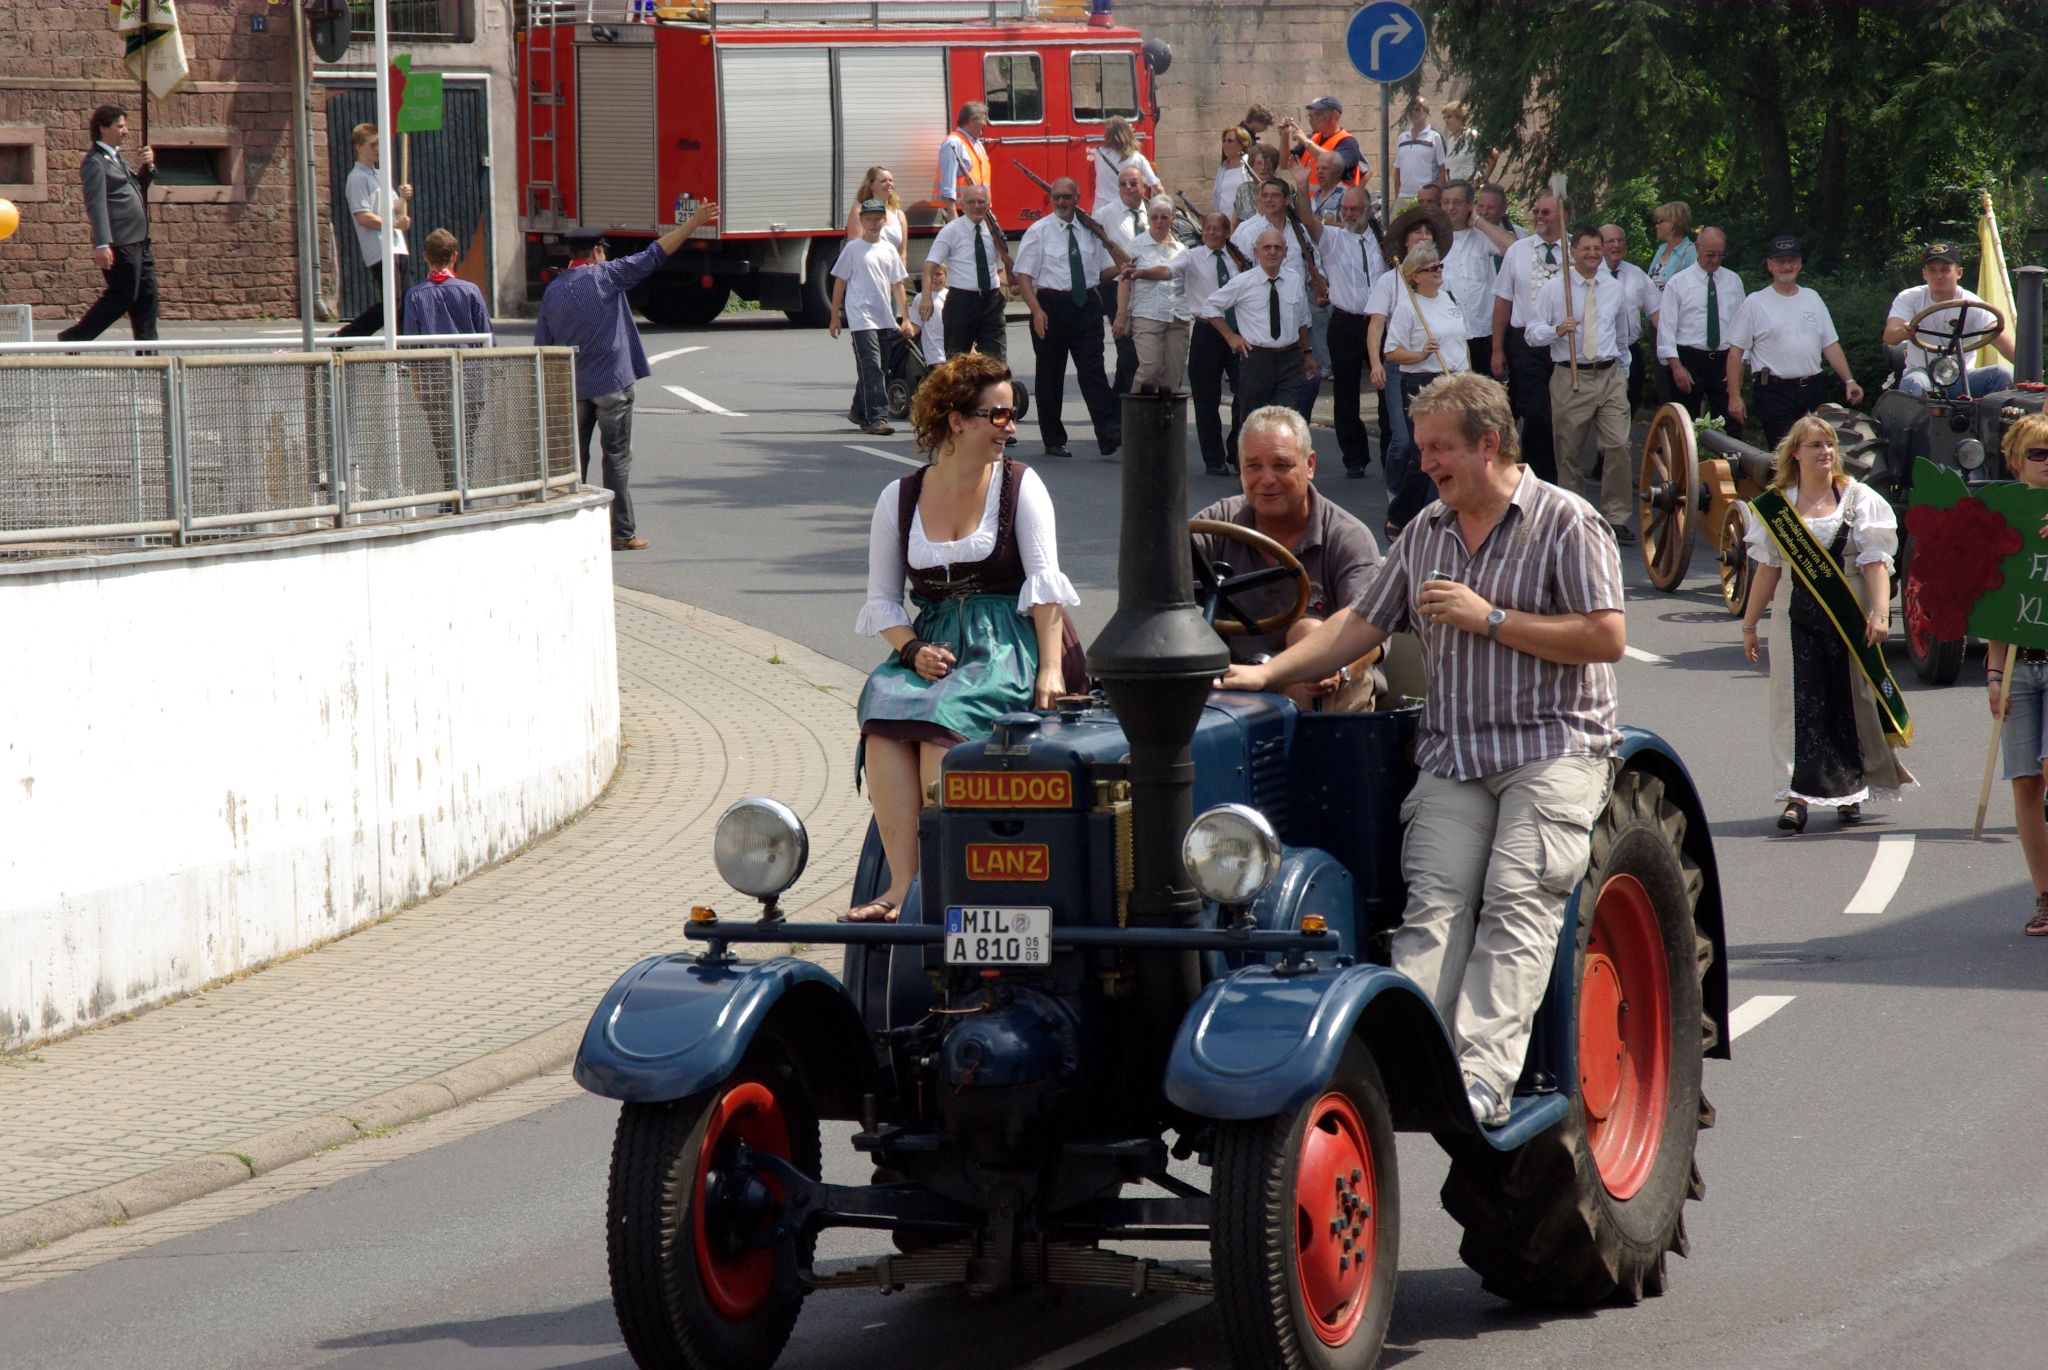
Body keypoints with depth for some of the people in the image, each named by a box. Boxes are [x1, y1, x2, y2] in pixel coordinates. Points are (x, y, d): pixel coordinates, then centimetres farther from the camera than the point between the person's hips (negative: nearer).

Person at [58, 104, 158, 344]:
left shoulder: (116, 158, 18)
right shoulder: (95, 162, -11)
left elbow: (138, 187, 29)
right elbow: (96, 205, -20)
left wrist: (148, 167, 8)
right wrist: (102, 244, -28)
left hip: (138, 241, 10)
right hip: (120, 243, -9)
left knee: (146, 297, 9)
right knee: (121, 296, -7)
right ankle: (72, 340, 0)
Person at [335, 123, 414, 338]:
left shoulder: (379, 176, 21)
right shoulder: (358, 178, -7)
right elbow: (364, 217, -15)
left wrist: (403, 198, 4)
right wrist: (394, 224, -16)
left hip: (396, 247, 9)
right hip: (379, 250, -9)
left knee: (402, 303, 4)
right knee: (389, 304, -13)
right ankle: (345, 335, -5)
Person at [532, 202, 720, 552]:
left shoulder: (553, 290, 6)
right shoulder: (606, 276, -7)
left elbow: (542, 346, 10)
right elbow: (654, 255, -9)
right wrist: (694, 223, -6)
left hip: (572, 388, 4)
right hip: (611, 385, -4)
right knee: (617, 458, 0)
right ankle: (621, 533, 0)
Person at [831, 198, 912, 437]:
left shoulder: (889, 251, 13)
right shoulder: (852, 249, 0)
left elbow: (897, 285, 14)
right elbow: (840, 282, 3)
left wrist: (905, 319, 10)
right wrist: (835, 317, 1)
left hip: (885, 318, 5)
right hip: (861, 316, -5)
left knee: (870, 367, 12)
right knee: (871, 366, -14)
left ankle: (859, 411, 27)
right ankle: (876, 417, -20)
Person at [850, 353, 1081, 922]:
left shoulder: (1020, 486, 4)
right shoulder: (899, 499, 11)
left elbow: (1044, 583, -4)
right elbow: (882, 601, 12)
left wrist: (1051, 669, -17)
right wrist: (914, 649, -8)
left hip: (1011, 640, -3)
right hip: (933, 641, 3)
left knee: (941, 714, -33)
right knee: (883, 710, -29)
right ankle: (902, 884, -36)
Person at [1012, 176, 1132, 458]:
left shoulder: (1089, 231, 10)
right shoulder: (1039, 232, -1)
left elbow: (1105, 270, 18)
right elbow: (1023, 275, -5)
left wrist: (1121, 266, -5)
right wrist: (1037, 310, -18)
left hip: (1086, 305, 2)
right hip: (1051, 305, -2)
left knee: (1093, 370, -7)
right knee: (1050, 374, 5)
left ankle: (1110, 434, -15)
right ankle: (1054, 440, 13)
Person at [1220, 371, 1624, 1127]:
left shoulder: (1566, 522, -2)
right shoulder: (1425, 533, 17)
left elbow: (1607, 638, -10)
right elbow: (1362, 623, 17)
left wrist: (1489, 618, -12)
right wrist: (1268, 673, 6)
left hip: (1553, 747, -5)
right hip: (1453, 753, 5)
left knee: (1517, 902, -19)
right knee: (1435, 903, -15)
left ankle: (1483, 1081, -29)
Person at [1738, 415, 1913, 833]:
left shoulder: (1859, 499, 2)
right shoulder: (1776, 505, 7)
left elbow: (1875, 561, -4)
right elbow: (1768, 567, 12)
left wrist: (1880, 612, -16)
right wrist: (1749, 624, 11)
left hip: (1850, 615, -1)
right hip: (1797, 615, 1)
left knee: (1850, 703, 6)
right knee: (1803, 704, -6)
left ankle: (1850, 792, 21)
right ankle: (1798, 797, -9)